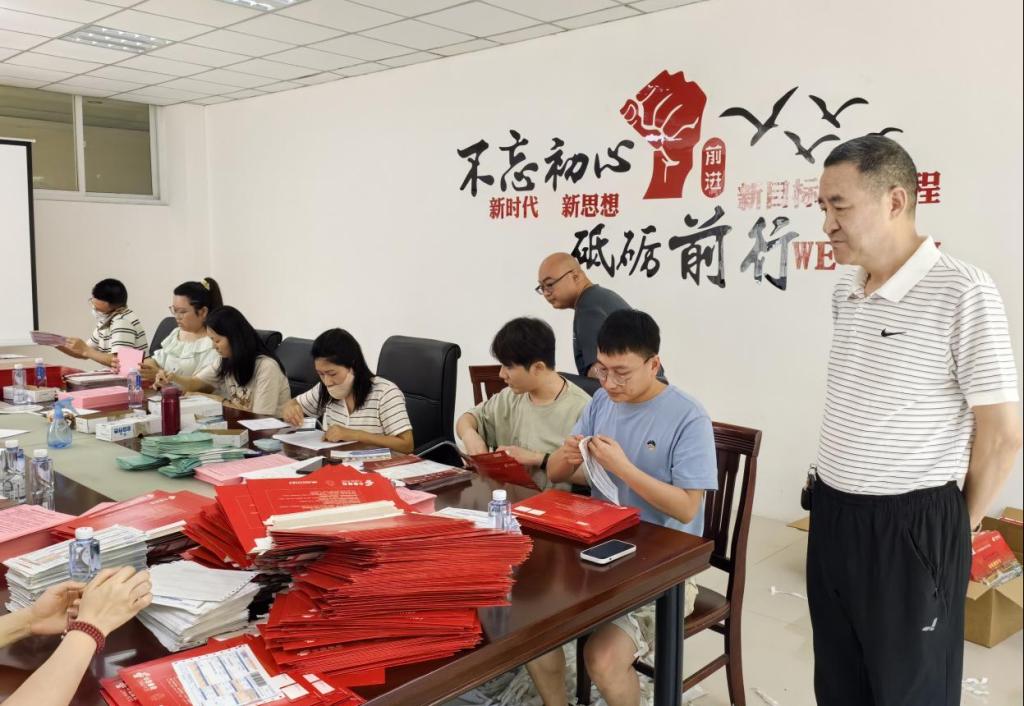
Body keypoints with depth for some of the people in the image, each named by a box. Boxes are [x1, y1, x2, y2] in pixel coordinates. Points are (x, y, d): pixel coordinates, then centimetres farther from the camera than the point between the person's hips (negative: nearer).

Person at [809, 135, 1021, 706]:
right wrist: (835, 499, 15)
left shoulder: (961, 291, -16)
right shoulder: (846, 291, 7)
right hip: (832, 515, 7)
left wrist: (961, 523, 0)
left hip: (912, 527, -7)